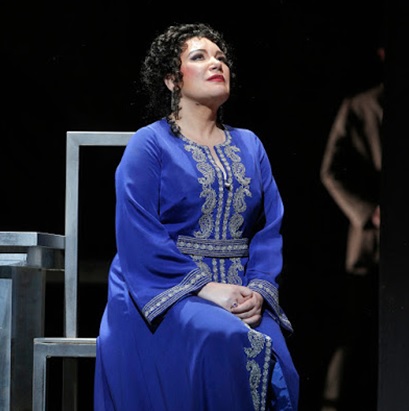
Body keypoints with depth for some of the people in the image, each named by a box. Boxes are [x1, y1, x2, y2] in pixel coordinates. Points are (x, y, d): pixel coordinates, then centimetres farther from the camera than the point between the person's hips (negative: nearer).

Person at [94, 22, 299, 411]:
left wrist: (258, 290, -9)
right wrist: (206, 288, -18)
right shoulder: (148, 144, 2)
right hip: (163, 295, -4)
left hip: (240, 294, 4)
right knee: (219, 340, -34)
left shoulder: (250, 146, 17)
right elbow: (138, 238, -8)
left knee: (273, 355, -26)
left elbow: (269, 229, 10)